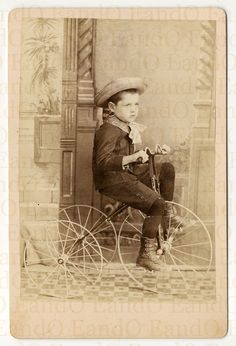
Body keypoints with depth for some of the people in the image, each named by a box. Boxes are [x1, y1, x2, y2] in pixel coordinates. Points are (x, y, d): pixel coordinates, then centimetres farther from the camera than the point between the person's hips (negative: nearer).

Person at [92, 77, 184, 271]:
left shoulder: (128, 128, 12)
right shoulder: (109, 131, -19)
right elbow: (103, 161, -31)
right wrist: (132, 158, -39)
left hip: (128, 173, 9)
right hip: (112, 180, -9)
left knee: (167, 169, 6)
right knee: (156, 203, -19)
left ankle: (167, 213, 20)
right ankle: (146, 253, -11)